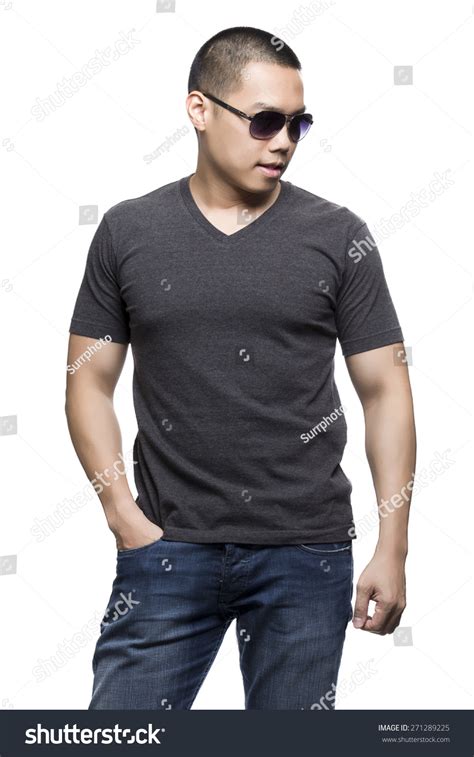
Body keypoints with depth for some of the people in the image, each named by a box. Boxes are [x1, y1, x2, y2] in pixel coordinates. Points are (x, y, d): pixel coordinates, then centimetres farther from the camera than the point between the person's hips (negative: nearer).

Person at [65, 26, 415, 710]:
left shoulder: (339, 236, 1)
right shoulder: (127, 232, 4)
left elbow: (385, 390, 3)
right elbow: (90, 382, 7)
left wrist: (393, 547, -2)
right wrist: (124, 515, -4)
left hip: (308, 555, 0)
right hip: (168, 550, 0)